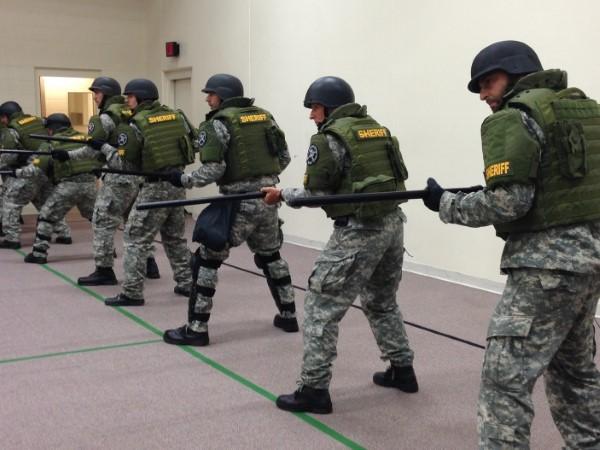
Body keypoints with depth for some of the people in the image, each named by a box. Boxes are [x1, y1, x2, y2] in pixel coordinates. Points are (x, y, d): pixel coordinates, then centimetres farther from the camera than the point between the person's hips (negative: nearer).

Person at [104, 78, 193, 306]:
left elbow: (124, 161, -6)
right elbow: (192, 148, 13)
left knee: (136, 238, 0)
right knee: (175, 236, 19)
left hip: (155, 186, -6)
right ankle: (186, 283, 23)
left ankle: (132, 293, -2)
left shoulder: (137, 124, -9)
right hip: (178, 183, 6)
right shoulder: (177, 116, 8)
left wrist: (104, 147, 10)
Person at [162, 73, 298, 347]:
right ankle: (288, 316, 29)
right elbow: (284, 158, 14)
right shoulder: (265, 116, 13)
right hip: (267, 199, 7)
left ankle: (196, 329, 3)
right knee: (270, 256, 24)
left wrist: (183, 180, -1)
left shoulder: (219, 123, -7)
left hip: (238, 203, -7)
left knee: (207, 259, 2)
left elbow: (213, 170, -15)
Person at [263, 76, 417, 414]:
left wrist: (282, 194, 7)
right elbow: (398, 176, 17)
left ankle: (314, 390, 1)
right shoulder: (378, 129, 15)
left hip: (359, 230, -8)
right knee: (382, 301, 25)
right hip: (393, 222, 8)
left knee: (322, 307, 0)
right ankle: (402, 370, 33)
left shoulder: (329, 138, -7)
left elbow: (316, 194, -7)